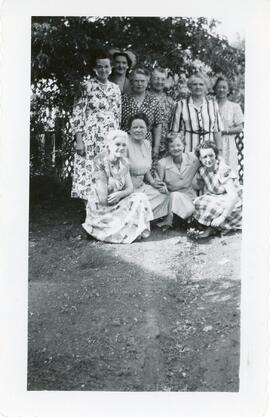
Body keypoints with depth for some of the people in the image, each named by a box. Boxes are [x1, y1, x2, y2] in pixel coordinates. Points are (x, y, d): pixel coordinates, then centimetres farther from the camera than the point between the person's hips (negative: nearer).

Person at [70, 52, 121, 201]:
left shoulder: (115, 88, 12)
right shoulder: (87, 86, -2)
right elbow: (77, 114, -5)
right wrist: (79, 140, -12)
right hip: (90, 137, -4)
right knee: (88, 172, -5)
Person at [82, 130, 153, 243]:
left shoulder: (124, 162, 2)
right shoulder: (101, 162, -20)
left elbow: (130, 188, 0)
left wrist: (120, 194, -21)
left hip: (118, 203, 7)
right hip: (101, 209, -7)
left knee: (140, 198, -14)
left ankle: (138, 231, -5)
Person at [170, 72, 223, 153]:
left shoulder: (213, 105, 11)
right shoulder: (181, 104, 4)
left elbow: (217, 130, 11)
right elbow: (175, 130, 4)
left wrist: (219, 150, 6)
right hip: (187, 151, -2)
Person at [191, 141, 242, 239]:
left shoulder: (224, 171, -24)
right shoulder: (202, 170, -3)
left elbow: (233, 197, -31)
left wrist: (222, 217, -36)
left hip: (233, 204, -7)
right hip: (216, 199, 7)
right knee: (197, 202, -15)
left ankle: (212, 229, -5)